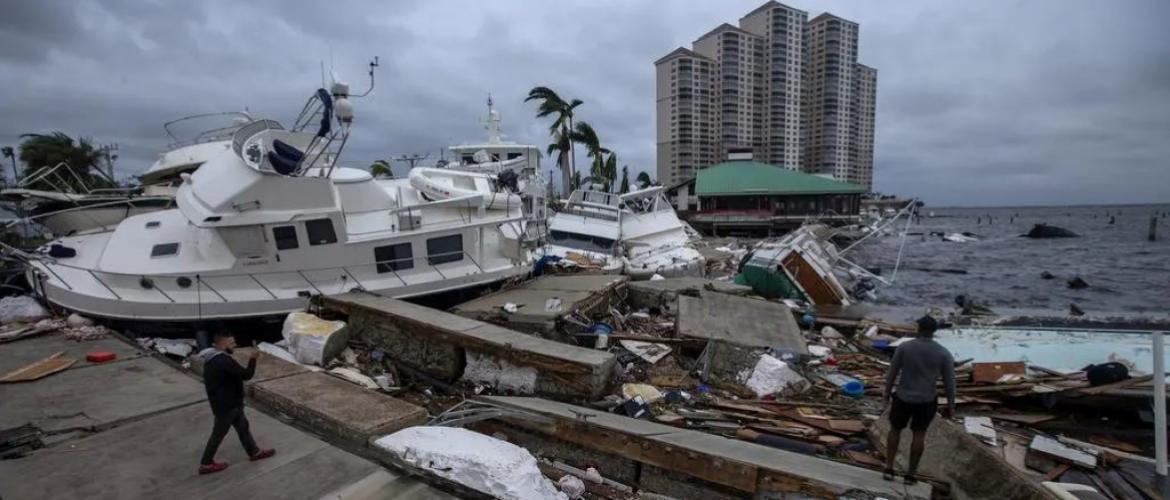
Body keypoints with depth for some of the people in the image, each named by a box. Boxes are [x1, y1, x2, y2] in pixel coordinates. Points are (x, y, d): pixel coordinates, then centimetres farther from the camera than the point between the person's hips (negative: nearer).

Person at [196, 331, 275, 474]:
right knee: (219, 433, 7)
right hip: (226, 404, -10)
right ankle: (206, 464, 24)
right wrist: (253, 359, -15)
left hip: (227, 402, 10)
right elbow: (246, 375, -25)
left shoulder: (212, 359, 4)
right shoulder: (224, 361, -29)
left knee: (242, 425, 19)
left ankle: (254, 452, 32)